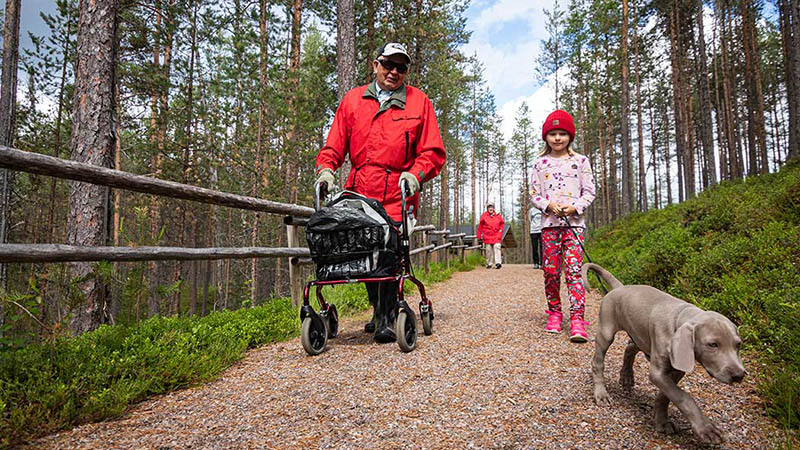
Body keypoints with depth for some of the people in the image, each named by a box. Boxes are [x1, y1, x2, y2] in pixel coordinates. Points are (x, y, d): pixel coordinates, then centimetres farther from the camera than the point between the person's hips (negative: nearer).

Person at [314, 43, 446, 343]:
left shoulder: (418, 101, 9)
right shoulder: (352, 100, 15)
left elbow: (433, 152, 4)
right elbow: (334, 145, 15)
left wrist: (415, 174, -14)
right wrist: (325, 168, -4)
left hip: (397, 195, -3)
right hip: (360, 192, 3)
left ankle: (388, 318, 1)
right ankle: (378, 310, 28)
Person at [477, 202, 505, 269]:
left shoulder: (498, 216, 5)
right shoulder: (484, 216, 2)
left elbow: (502, 223, 22)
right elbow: (480, 226, 9)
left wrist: (501, 229, 8)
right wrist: (479, 235, 10)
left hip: (496, 236, 0)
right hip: (487, 236, 0)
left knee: (497, 248, -14)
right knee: (488, 250, 2)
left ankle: (498, 263, -20)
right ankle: (489, 264, 14)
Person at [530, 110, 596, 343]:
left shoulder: (580, 161, 9)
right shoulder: (540, 163, 10)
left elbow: (590, 192, 7)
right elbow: (533, 193, 8)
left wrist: (575, 207, -11)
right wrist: (549, 205, -11)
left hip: (574, 222, -1)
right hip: (549, 222, 2)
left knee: (573, 270, -11)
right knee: (551, 271, 2)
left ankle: (577, 320, -13)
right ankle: (554, 313, 18)